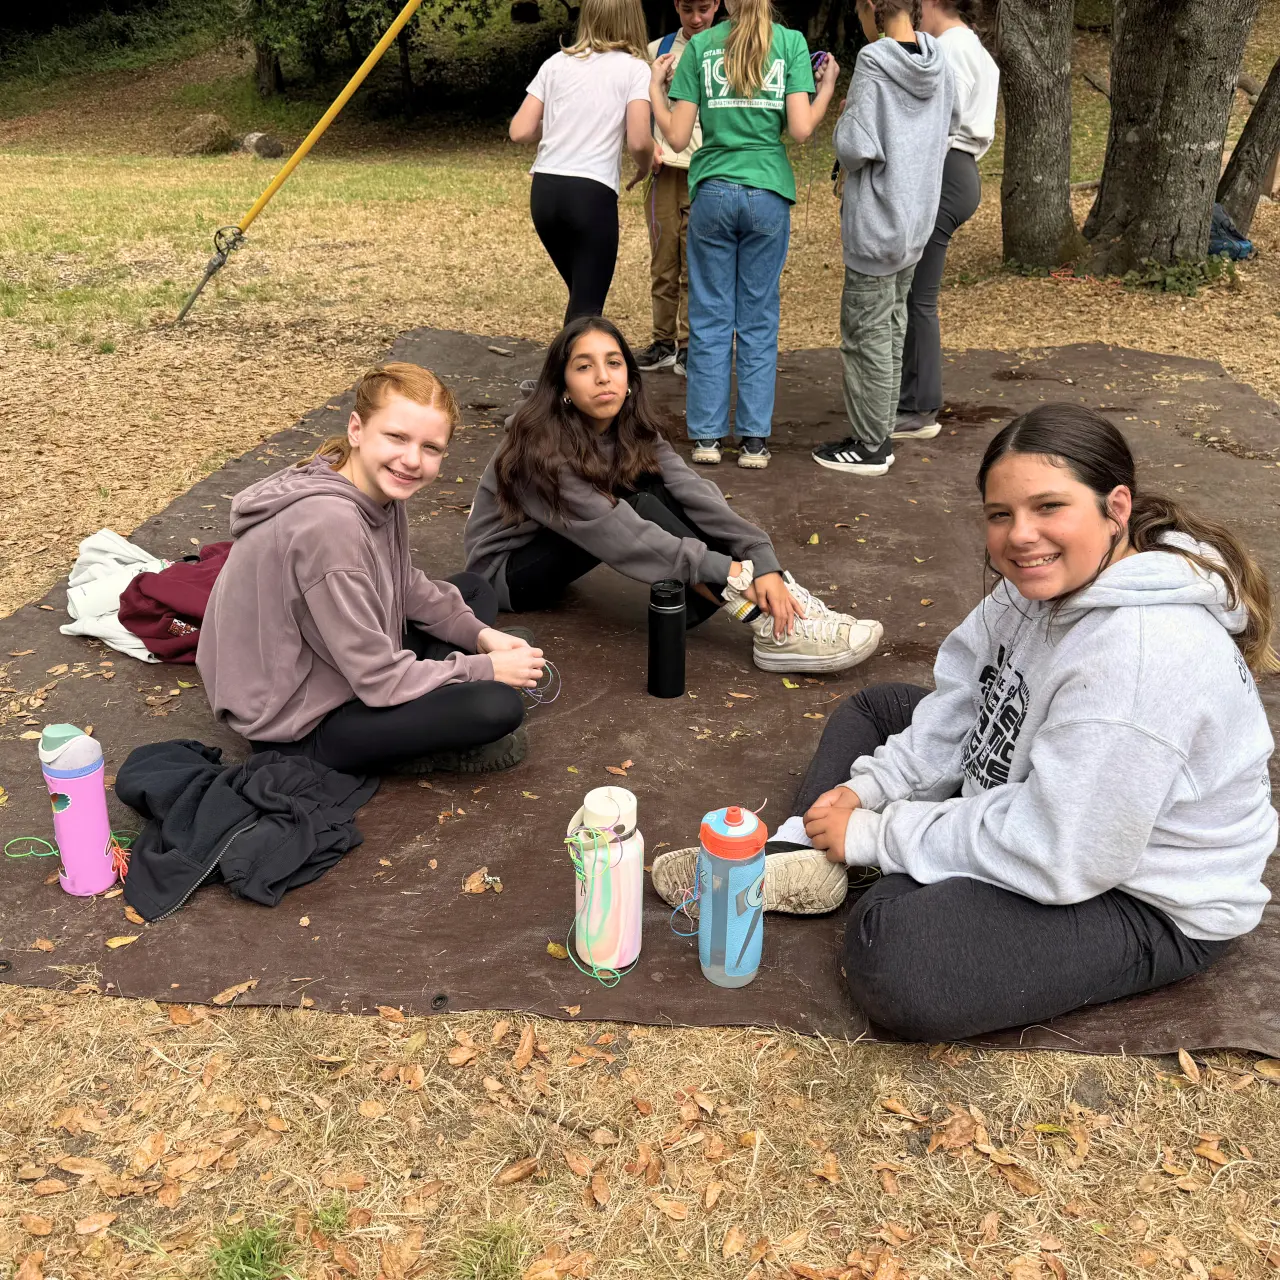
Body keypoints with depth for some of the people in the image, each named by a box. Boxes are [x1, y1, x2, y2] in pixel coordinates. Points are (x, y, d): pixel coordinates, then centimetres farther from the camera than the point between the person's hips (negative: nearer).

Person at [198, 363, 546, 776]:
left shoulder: (380, 488, -6)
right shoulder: (327, 524, -32)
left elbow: (406, 587, 11)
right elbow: (379, 680, -26)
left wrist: (480, 635, -2)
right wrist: (485, 669, -15)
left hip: (339, 669, 10)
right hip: (302, 724, -9)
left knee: (475, 591, 17)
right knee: (497, 706, -25)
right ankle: (421, 747, 4)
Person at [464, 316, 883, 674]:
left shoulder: (632, 428, -9)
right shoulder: (542, 447, -28)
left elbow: (693, 491, -22)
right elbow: (618, 535, -33)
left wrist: (762, 560, -34)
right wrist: (722, 570, -33)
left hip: (553, 551, 6)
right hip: (506, 571, -6)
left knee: (657, 488, -19)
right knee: (637, 509, -29)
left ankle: (776, 597, -24)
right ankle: (775, 624, -33)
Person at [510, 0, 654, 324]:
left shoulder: (556, 63, 12)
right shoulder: (634, 67, 2)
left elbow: (520, 131, 6)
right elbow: (638, 141, -10)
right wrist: (644, 168, 12)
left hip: (545, 190, 5)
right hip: (592, 193, -5)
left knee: (581, 295, 22)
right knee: (587, 305, 2)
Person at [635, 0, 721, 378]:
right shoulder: (657, 49, 10)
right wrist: (648, 143, -3)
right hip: (665, 166, 2)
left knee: (697, 261, -2)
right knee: (663, 258, 4)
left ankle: (689, 346, 4)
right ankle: (663, 341, 12)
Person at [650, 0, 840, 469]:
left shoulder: (700, 45, 2)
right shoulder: (791, 43, 1)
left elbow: (677, 137, -2)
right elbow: (801, 129, -8)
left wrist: (655, 87, 14)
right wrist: (827, 87, 9)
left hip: (713, 193, 0)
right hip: (768, 195, 0)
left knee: (710, 318, 7)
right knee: (759, 319, 7)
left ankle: (707, 435, 8)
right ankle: (754, 439, 8)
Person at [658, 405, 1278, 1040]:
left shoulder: (1142, 654, -34)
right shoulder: (1046, 582, -6)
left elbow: (1058, 855, -32)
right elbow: (961, 702, 4)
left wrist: (878, 835, -23)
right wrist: (868, 788, -8)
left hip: (1142, 901, -9)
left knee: (893, 956, -31)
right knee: (877, 706, 15)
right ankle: (802, 861, 0)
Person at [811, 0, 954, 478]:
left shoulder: (874, 62, -16)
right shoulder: (939, 66, 6)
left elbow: (855, 148, -20)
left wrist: (843, 117, -2)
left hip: (876, 224, -8)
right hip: (917, 221, 8)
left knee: (866, 335, 1)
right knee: (892, 328, 15)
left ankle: (869, 447, 8)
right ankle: (879, 433, 23)